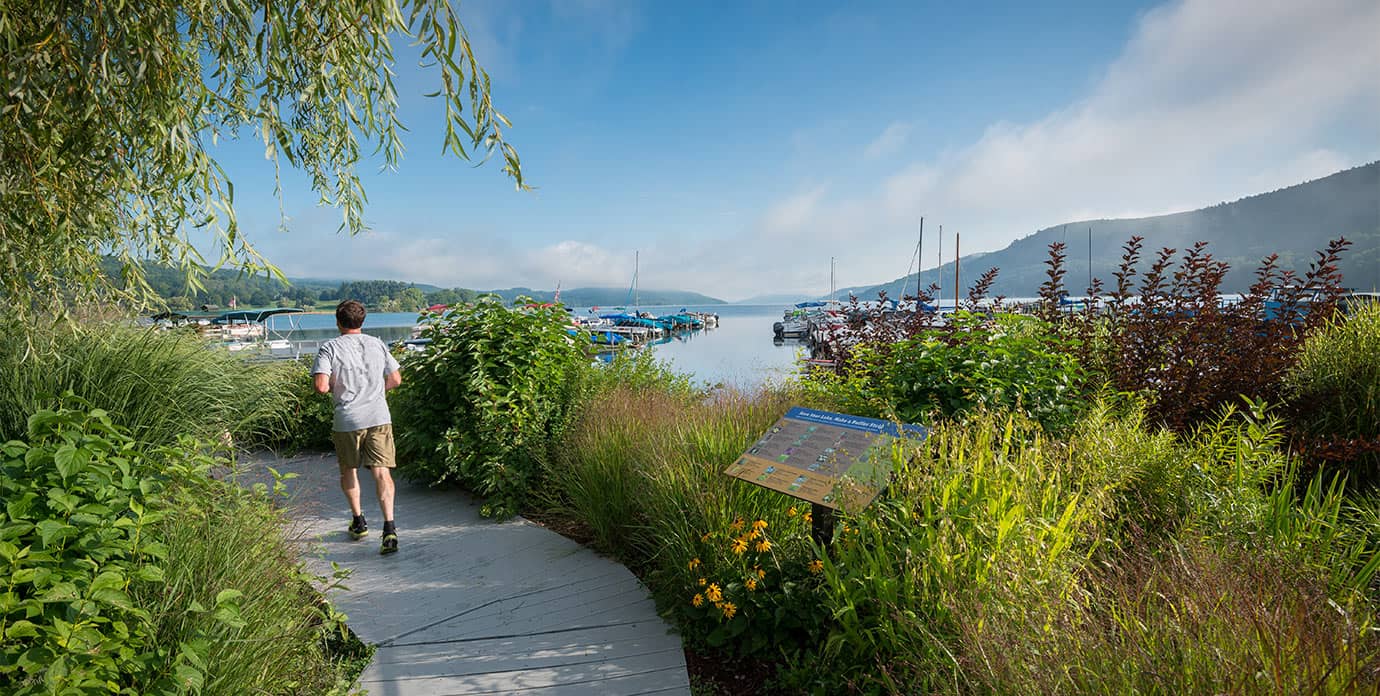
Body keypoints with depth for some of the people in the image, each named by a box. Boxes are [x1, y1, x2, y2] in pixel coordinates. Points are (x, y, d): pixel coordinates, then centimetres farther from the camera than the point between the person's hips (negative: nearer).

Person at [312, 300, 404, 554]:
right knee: (381, 472, -4)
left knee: (348, 470, 21)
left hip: (347, 420, -1)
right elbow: (395, 380, 11)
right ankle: (389, 528, -16)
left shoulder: (330, 348, -3)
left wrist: (334, 388, 9)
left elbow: (321, 386, -13)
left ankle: (358, 521, 32)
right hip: (379, 417, 1)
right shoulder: (377, 344, 8)